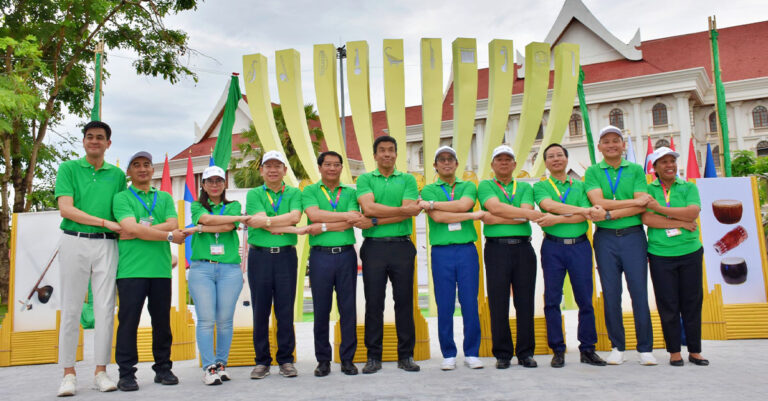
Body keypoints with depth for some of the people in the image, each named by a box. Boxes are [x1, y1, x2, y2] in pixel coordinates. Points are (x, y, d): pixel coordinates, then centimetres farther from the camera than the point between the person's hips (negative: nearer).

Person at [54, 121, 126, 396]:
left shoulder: (117, 175, 13)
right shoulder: (68, 168, 5)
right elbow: (66, 209, -6)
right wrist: (105, 222, -11)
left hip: (106, 245, 2)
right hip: (75, 241, -2)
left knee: (105, 308, 1)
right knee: (71, 309, 1)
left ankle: (101, 371, 9)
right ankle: (68, 373, 9)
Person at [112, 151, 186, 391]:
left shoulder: (165, 198, 17)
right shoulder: (121, 198, 6)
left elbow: (173, 225, 0)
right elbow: (132, 228, -10)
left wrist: (140, 230, -10)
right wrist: (168, 235, -7)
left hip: (161, 269, 3)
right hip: (131, 269, -3)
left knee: (162, 321, 8)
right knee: (128, 321, -2)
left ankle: (163, 369, 18)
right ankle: (126, 373, 7)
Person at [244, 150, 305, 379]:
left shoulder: (294, 193, 10)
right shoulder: (254, 194, 8)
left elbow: (295, 216, -10)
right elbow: (260, 220, -8)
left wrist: (265, 221, -13)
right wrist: (296, 229, -11)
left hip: (286, 256, 0)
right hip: (259, 256, 0)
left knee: (286, 311, 3)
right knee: (260, 311, 5)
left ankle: (286, 360, 14)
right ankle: (262, 361, 15)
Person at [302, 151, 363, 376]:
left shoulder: (350, 192, 11)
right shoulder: (309, 191, 9)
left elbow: (351, 222, -3)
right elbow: (314, 214, -10)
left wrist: (323, 227, -11)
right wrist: (345, 215, -9)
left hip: (346, 254, 1)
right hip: (320, 255, -1)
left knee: (348, 308, 3)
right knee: (321, 310, 4)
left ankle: (348, 359, 13)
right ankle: (323, 360, 15)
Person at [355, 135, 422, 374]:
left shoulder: (407, 180, 10)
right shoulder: (365, 179, 9)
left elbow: (409, 211, -4)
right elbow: (368, 208, -9)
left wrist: (375, 221, -10)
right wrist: (403, 210, -10)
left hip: (402, 246, 1)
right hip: (373, 247, 0)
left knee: (404, 301, 4)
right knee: (373, 302, 3)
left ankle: (406, 355, 13)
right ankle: (373, 356, 12)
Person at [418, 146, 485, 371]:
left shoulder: (468, 187, 13)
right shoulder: (429, 190, 9)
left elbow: (463, 205, -10)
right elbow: (438, 217, -9)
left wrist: (431, 204, -8)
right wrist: (473, 215, -8)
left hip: (467, 250, 1)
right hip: (441, 252, -1)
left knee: (470, 304, 1)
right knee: (445, 306, 1)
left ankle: (471, 353, 12)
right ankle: (448, 355, 13)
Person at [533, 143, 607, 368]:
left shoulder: (580, 186, 12)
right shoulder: (540, 187, 9)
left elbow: (584, 217, -3)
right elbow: (549, 205, -12)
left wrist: (556, 219, -14)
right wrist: (586, 210, -14)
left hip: (580, 245, 1)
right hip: (553, 246, -1)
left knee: (585, 298, 1)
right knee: (552, 300, 0)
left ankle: (587, 349, 12)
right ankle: (558, 350, 9)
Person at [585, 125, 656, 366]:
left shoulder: (636, 170, 8)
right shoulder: (592, 172, 7)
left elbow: (642, 207, -5)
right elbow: (599, 202, -9)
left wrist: (610, 214, -15)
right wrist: (635, 201, -11)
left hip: (633, 236, 0)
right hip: (605, 238, 0)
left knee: (639, 292, 0)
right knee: (611, 294, 3)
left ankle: (645, 348, 11)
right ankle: (617, 347, 15)